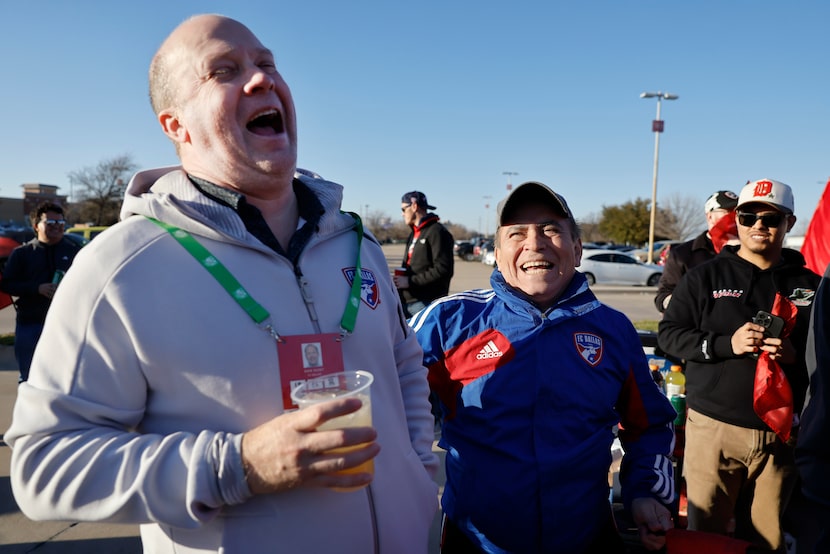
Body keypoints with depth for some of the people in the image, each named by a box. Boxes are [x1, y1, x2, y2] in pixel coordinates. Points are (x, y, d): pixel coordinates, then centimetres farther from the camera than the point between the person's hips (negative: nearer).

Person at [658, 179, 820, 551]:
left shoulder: (809, 284, 8)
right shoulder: (705, 276, 3)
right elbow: (668, 334, -2)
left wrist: (796, 353, -10)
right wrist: (726, 344, -15)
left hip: (781, 432, 2)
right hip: (714, 427, -2)